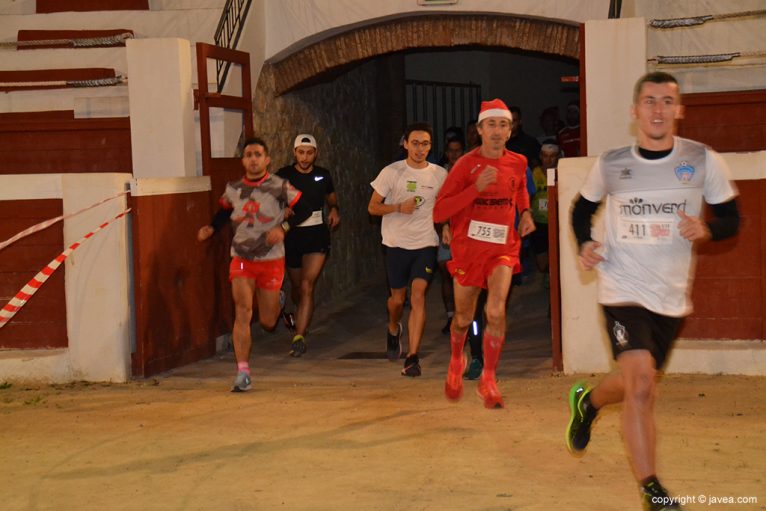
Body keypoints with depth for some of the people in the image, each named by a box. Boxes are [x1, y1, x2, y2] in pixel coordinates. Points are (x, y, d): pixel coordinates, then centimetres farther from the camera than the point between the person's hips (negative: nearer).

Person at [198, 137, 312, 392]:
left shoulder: (280, 187, -7)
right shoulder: (233, 189, 2)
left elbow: (304, 210, -2)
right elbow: (224, 211, 19)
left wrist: (283, 227, -17)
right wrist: (211, 228, 1)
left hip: (271, 261, -1)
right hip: (241, 259, 1)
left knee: (267, 322, 6)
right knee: (243, 310, -17)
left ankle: (277, 302, 45)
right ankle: (243, 372, -14)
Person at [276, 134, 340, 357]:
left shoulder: (323, 175, 4)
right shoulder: (283, 175, -4)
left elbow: (331, 197, 21)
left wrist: (334, 210, 0)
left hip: (317, 235, -1)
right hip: (292, 236, 1)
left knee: (307, 286, -16)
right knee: (296, 285, 16)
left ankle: (299, 336, -17)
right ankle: (302, 317, 49)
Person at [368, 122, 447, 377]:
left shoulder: (440, 175, 1)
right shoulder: (391, 172, -3)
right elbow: (372, 207, 0)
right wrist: (398, 207, -16)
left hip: (426, 244, 0)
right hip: (397, 244, 0)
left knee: (418, 295, -16)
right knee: (397, 298, 11)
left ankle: (412, 357, -16)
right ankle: (393, 329, 47)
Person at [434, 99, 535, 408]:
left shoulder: (517, 163, 1)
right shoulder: (466, 165, -11)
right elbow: (439, 213, -17)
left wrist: (525, 213, 9)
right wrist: (476, 188, -26)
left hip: (502, 248, 1)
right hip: (468, 249, -1)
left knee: (496, 312, -19)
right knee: (463, 318, 13)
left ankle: (488, 380, -5)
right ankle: (456, 362, 45)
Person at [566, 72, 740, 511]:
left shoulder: (704, 161, -4)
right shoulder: (610, 164, -3)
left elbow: (731, 219, 3)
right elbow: (582, 208, 15)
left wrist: (706, 229, -19)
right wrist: (585, 244, -4)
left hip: (672, 296, 3)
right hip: (623, 289, -2)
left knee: (637, 385, 17)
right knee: (641, 385, -19)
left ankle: (587, 402, 53)